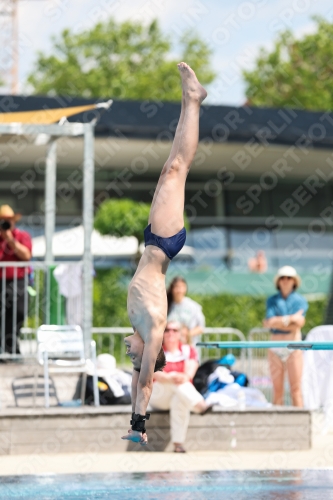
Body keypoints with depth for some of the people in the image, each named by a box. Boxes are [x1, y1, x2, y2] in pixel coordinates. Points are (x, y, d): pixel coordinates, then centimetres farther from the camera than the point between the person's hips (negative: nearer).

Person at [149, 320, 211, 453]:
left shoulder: (189, 351, 11)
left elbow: (190, 372, -9)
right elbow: (156, 373, -13)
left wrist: (185, 377, -35)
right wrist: (168, 377, -36)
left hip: (183, 393, 1)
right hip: (158, 396, -1)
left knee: (180, 401, -38)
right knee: (175, 380, -34)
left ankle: (178, 443, -49)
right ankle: (199, 404, -60)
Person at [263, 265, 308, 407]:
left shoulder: (300, 300, 3)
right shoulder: (272, 300, 8)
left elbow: (298, 325, -9)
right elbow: (270, 321, -8)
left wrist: (277, 322, -7)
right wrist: (292, 318, -10)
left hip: (293, 346, -2)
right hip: (275, 347, 2)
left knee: (296, 389, -7)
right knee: (277, 390, 2)